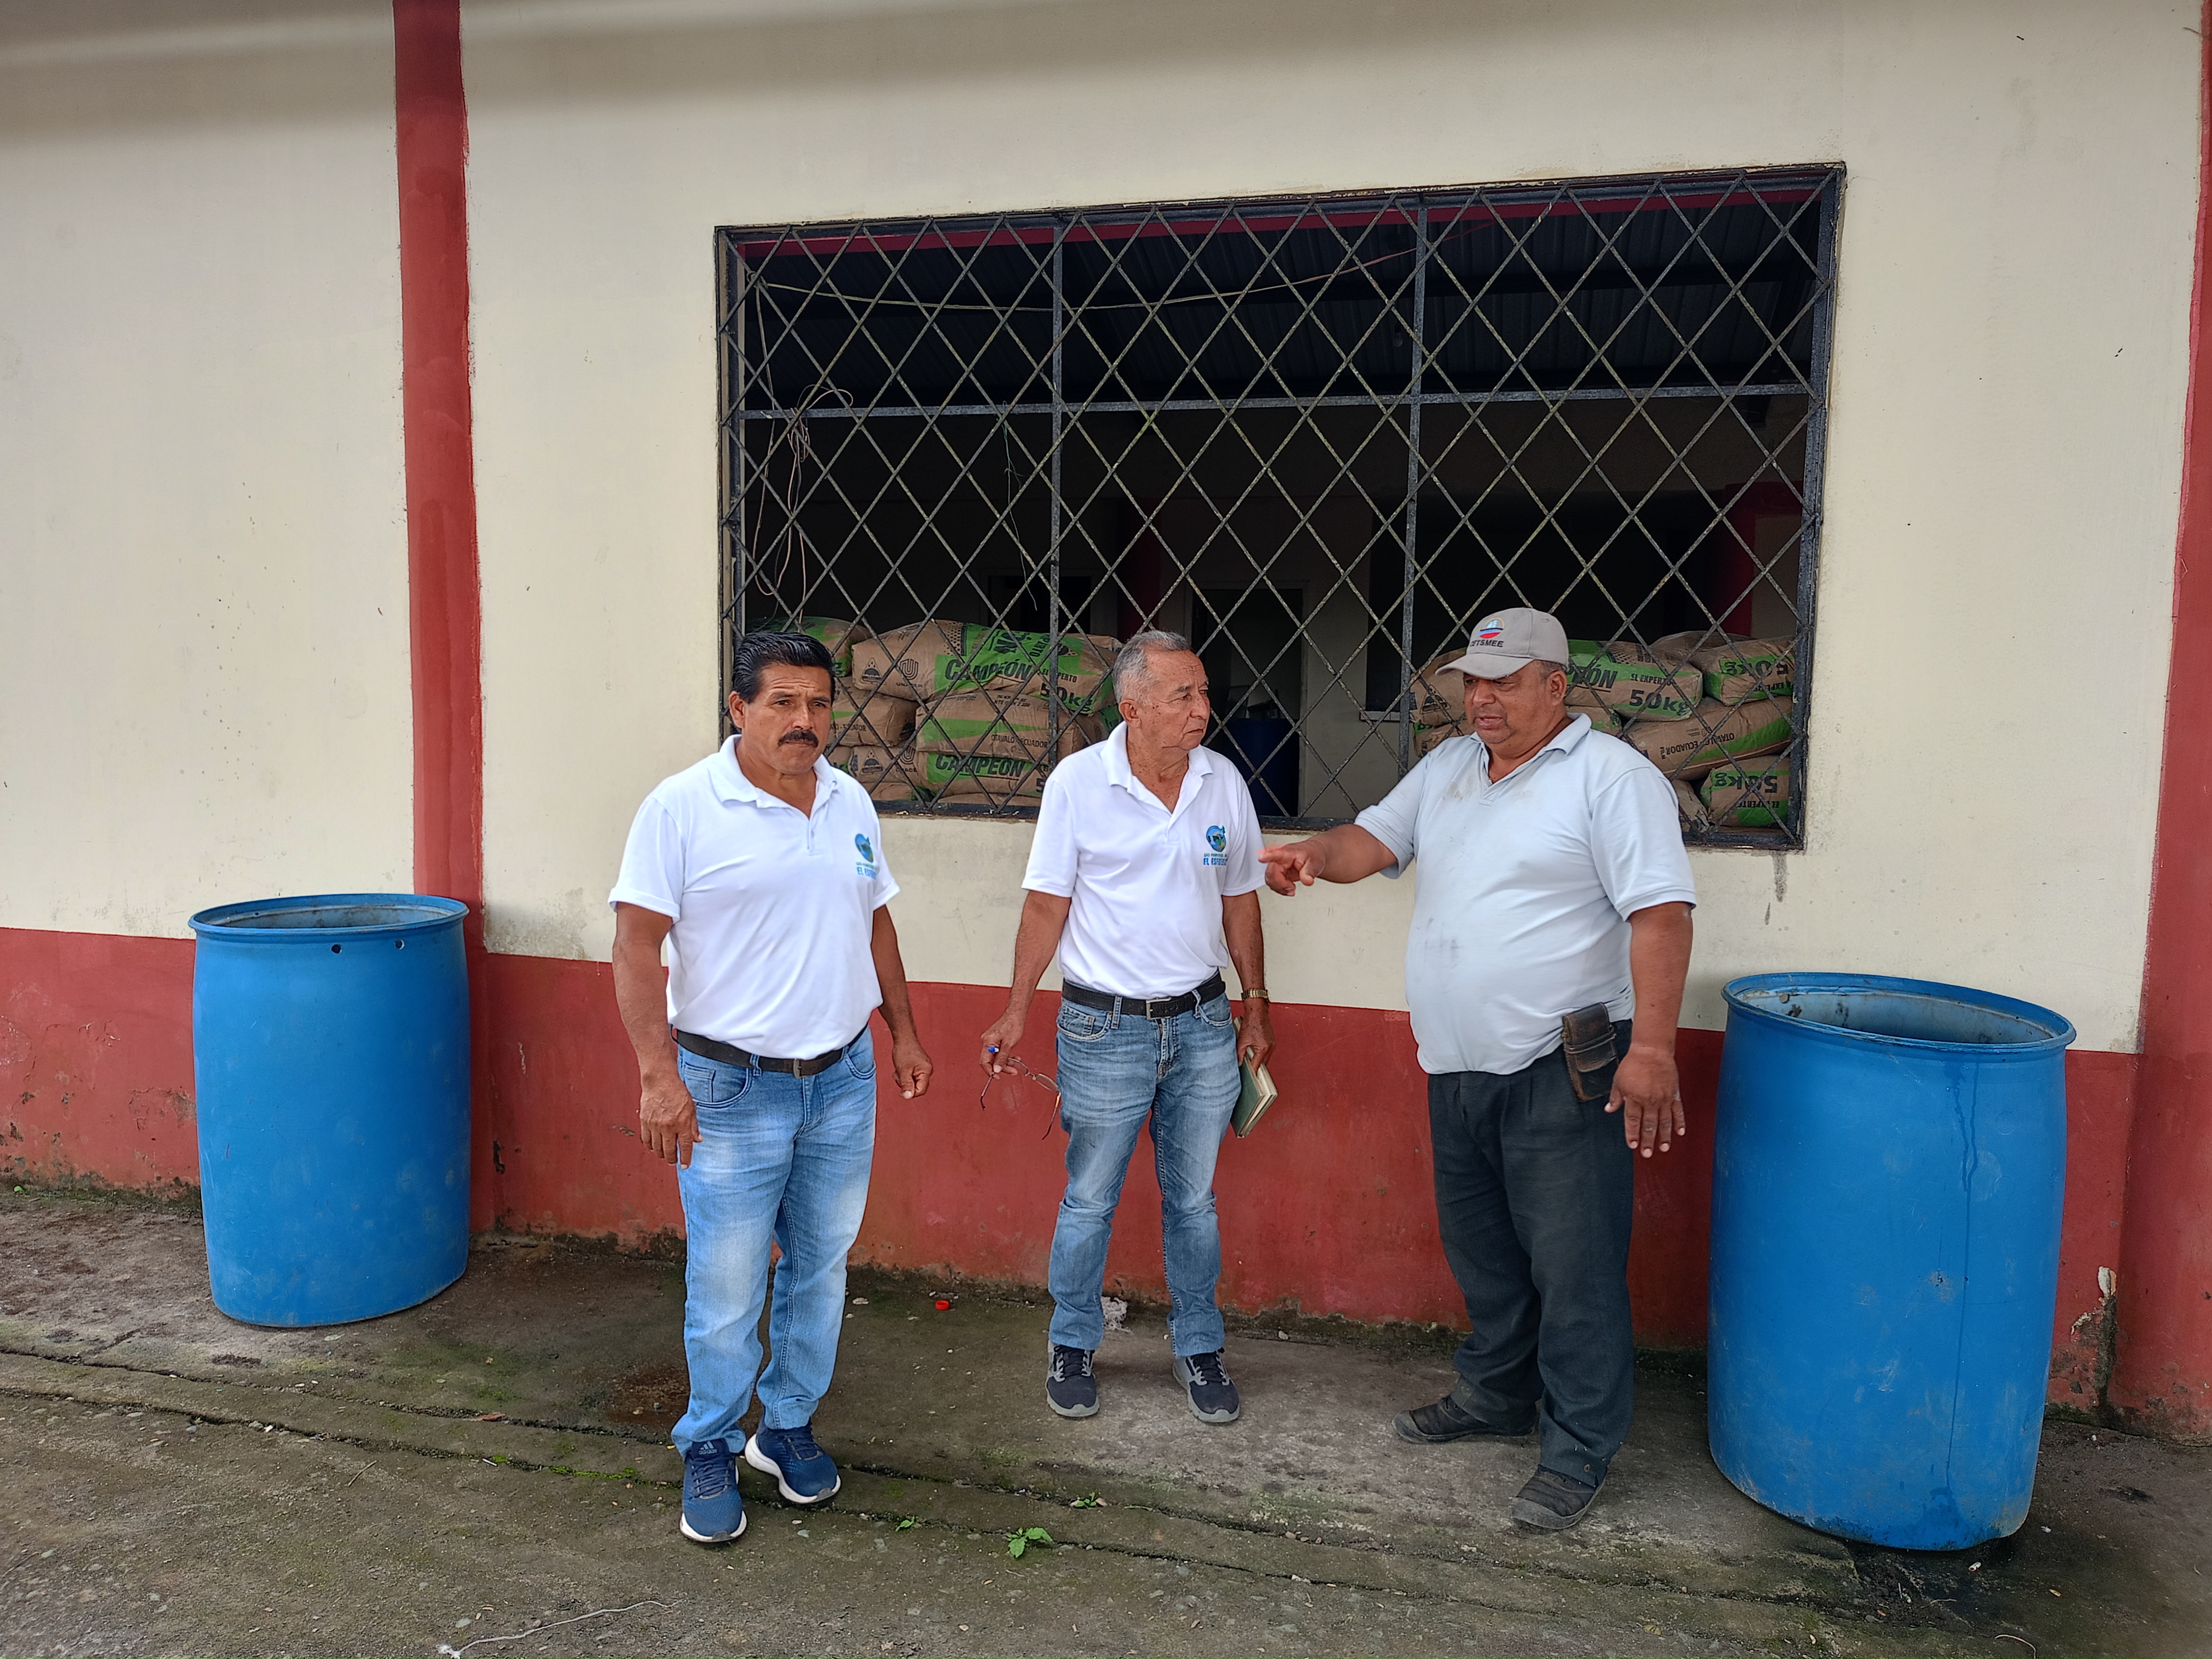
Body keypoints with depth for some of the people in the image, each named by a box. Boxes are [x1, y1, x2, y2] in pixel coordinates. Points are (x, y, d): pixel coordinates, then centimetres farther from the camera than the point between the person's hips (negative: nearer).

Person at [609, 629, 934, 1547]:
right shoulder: (681, 808, -11)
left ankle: (788, 1426, 35)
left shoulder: (851, 803, 7)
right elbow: (637, 945, -14)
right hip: (733, 1090, -5)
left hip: (844, 1082, 5)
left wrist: (904, 1032, 17)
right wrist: (658, 1074, -21)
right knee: (726, 1288, 4)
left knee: (821, 1268, 15)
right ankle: (711, 1453, 26)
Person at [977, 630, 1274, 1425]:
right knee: (1089, 1202, 10)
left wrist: (1255, 1004, 12)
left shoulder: (1223, 782, 0)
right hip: (1105, 1027, -3)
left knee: (1194, 1200, 14)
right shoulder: (1078, 782, -10)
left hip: (1202, 1024, 3)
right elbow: (1047, 904, -5)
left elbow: (1240, 902, 10)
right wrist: (1016, 1012, -5)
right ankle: (1072, 1349, 30)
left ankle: (1199, 1350, 32)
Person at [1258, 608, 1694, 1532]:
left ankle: (1578, 1451, 16)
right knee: (1480, 1249, 20)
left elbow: (1661, 912, -18)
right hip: (1458, 1070, 8)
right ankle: (1496, 1394, 39)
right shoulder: (1448, 767, 13)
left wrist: (1652, 1048, -26)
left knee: (1572, 1267, 1)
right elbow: (1376, 839, 14)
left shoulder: (1612, 777, -11)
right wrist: (1316, 855, -10)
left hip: (1560, 1073, -7)